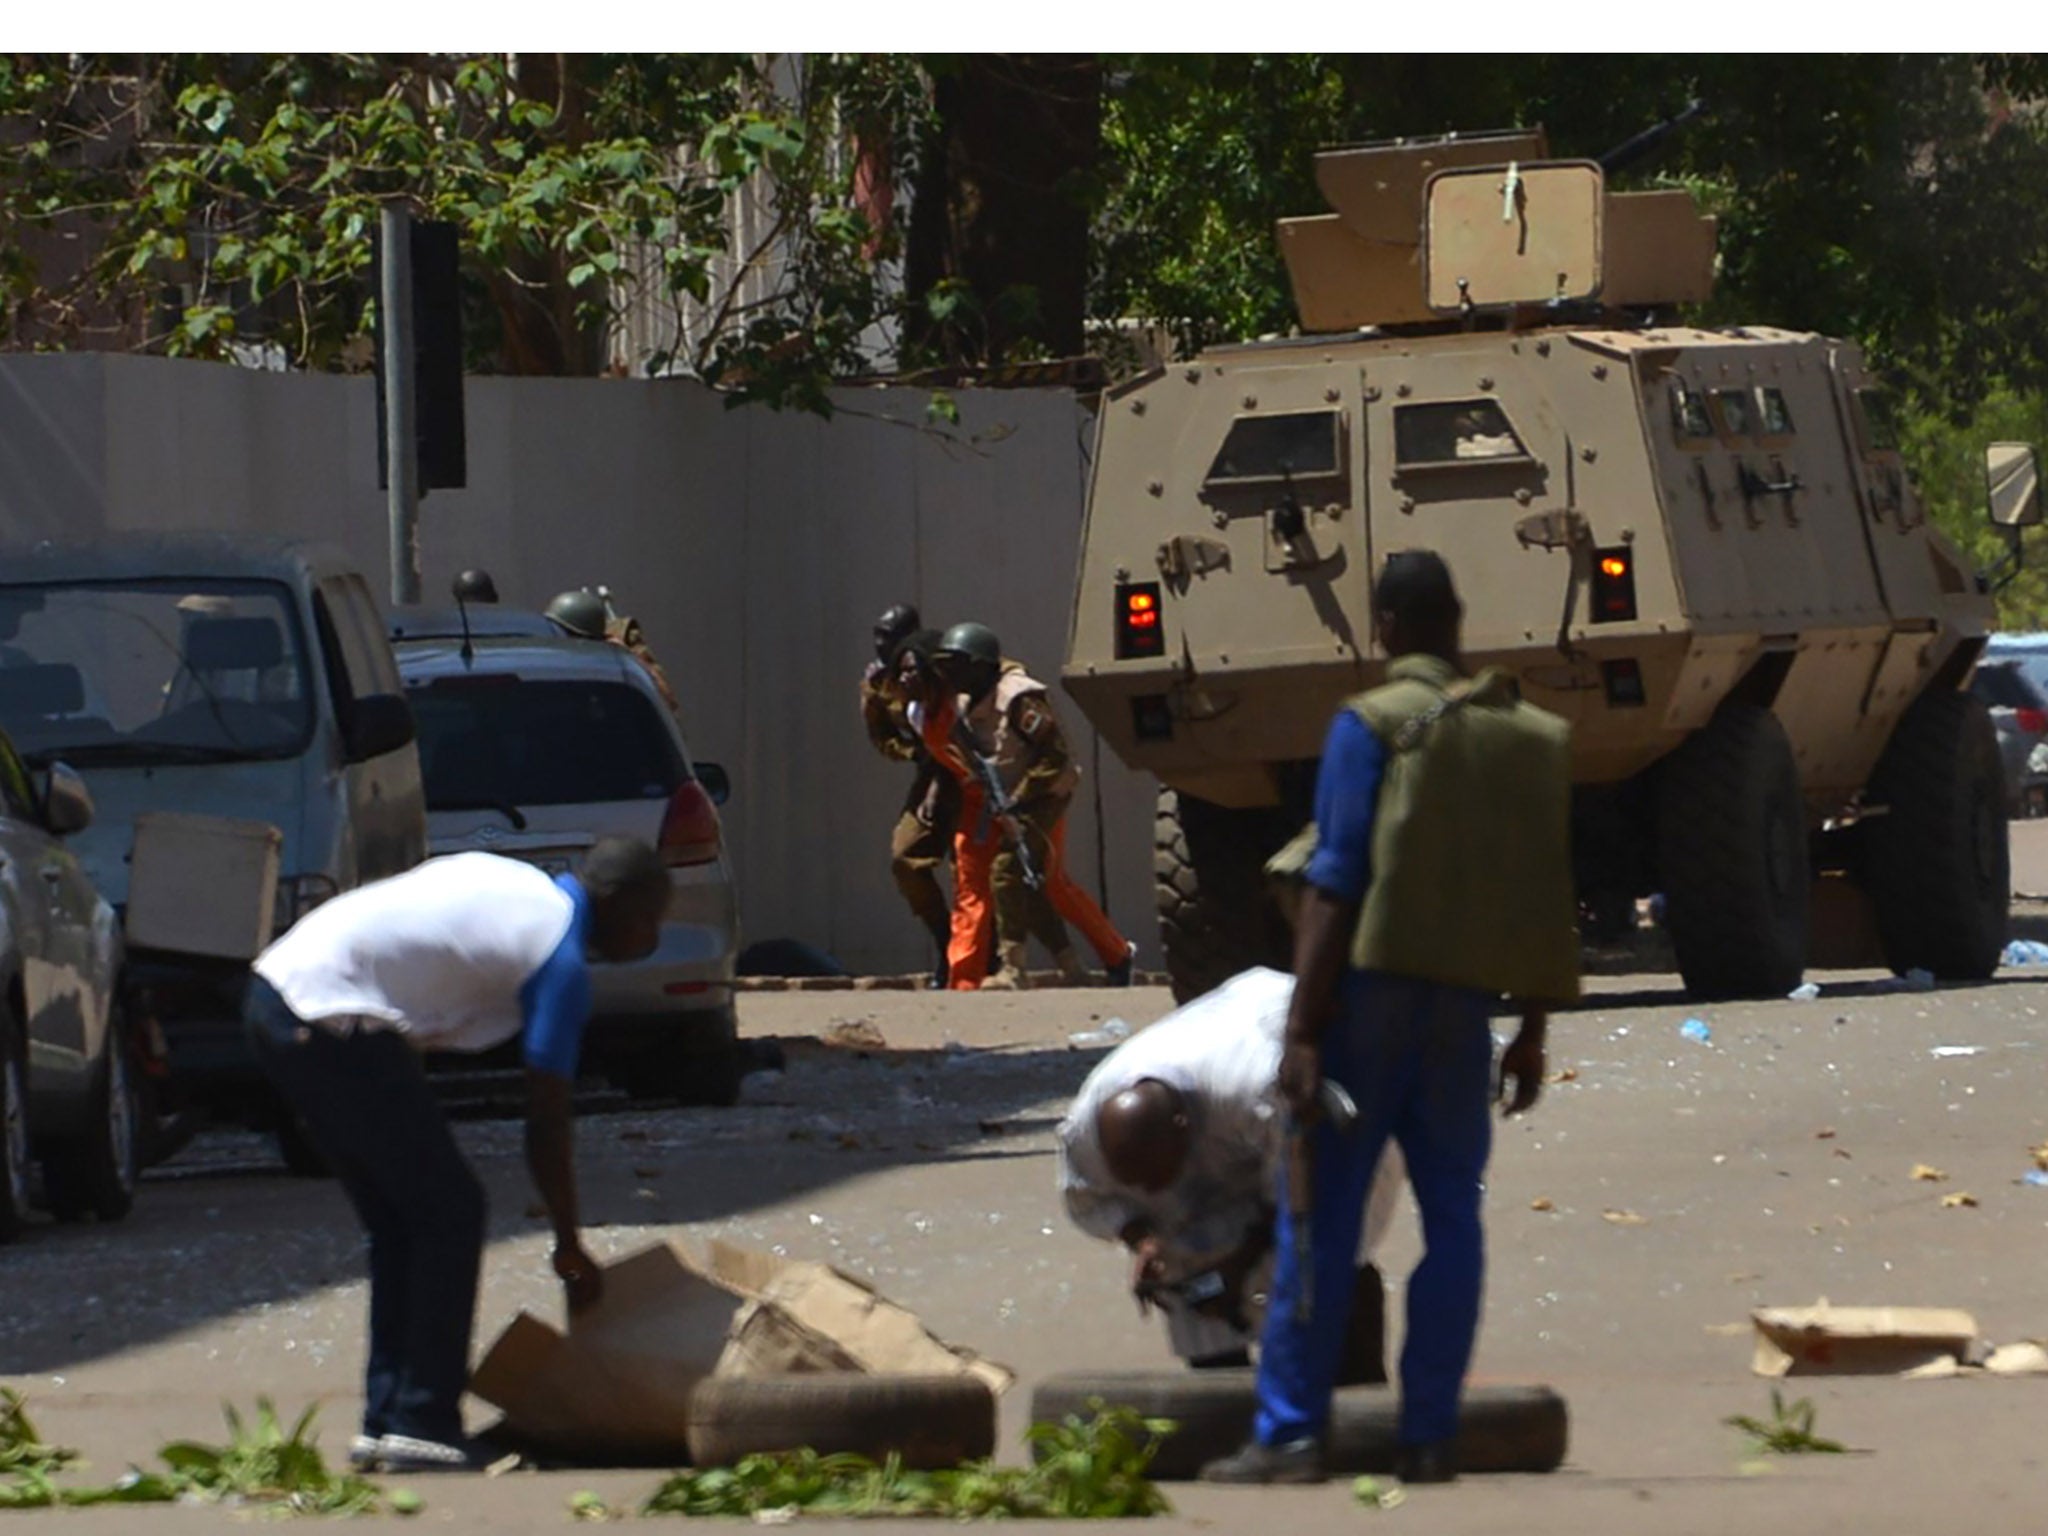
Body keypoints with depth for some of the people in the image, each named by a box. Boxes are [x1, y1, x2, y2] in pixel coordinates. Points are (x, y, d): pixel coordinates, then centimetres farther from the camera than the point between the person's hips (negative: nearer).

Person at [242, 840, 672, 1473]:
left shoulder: (515, 884, 20)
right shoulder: (561, 961, -5)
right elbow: (546, 1122, -3)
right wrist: (570, 1247, 7)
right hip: (333, 1022, -10)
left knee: (398, 1219, 17)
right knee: (449, 1212, -1)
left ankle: (384, 1421, 18)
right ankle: (422, 1426, -2)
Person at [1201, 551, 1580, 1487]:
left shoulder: (1371, 726, -8)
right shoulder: (1528, 737, 8)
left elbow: (1336, 883, -13)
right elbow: (1544, 902, 9)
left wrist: (1302, 1028, -15)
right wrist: (1532, 1032, 16)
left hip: (1372, 987, -4)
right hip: (1464, 1004, 4)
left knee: (1320, 1215, -1)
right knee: (1451, 1214, 7)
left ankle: (1290, 1433, -4)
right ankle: (1429, 1436, 4)